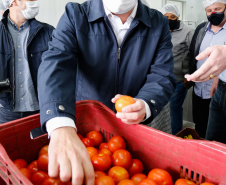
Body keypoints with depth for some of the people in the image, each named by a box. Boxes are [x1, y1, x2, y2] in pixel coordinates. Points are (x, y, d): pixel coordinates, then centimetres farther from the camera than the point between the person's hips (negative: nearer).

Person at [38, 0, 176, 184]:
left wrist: (145, 105, -36)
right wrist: (62, 128, -48)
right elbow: (56, 62, -29)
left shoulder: (159, 24, -5)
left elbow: (163, 76, -11)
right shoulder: (75, 15, -13)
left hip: (134, 129, 2)